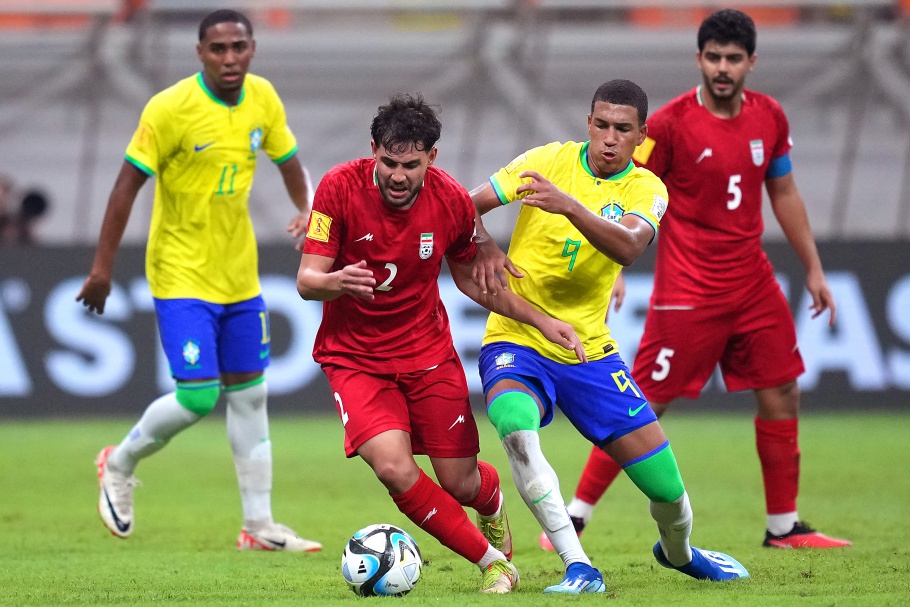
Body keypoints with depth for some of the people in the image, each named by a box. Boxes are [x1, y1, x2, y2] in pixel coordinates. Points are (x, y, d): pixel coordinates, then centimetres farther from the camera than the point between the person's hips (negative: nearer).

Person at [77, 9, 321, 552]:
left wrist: (307, 211, -5)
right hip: (182, 277, -6)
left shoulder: (263, 99, -1)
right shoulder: (171, 109, -18)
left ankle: (259, 526, 15)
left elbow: (288, 159, 15)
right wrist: (103, 267, -13)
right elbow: (128, 185, -13)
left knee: (250, 394, 8)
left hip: (239, 276, 6)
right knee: (198, 397, -13)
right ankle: (119, 465, 15)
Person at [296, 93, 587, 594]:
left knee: (460, 483, 4)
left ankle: (494, 504, 45)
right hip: (354, 356, -2)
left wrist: (540, 320, 1)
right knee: (395, 468, -24)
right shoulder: (340, 188, -19)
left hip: (427, 351, 2)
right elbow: (306, 281, -16)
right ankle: (491, 559, -5)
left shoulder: (452, 201, -11)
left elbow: (469, 277, 8)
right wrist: (336, 282, -40)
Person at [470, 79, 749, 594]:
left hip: (589, 352, 2)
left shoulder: (646, 190, -4)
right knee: (515, 426, -38)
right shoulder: (550, 160, -5)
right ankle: (578, 567, -33)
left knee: (667, 488, 2)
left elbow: (628, 246, -27)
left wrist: (568, 205, -43)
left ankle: (678, 552, 39)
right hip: (515, 342, -2)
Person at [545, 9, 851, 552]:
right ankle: (575, 518, 2)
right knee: (645, 404, -6)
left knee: (782, 395, 6)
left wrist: (814, 269, 17)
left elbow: (784, 194, 16)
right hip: (687, 292, -5)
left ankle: (784, 526, 18)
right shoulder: (670, 123, -13)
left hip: (753, 283, 6)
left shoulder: (770, 118, 4)